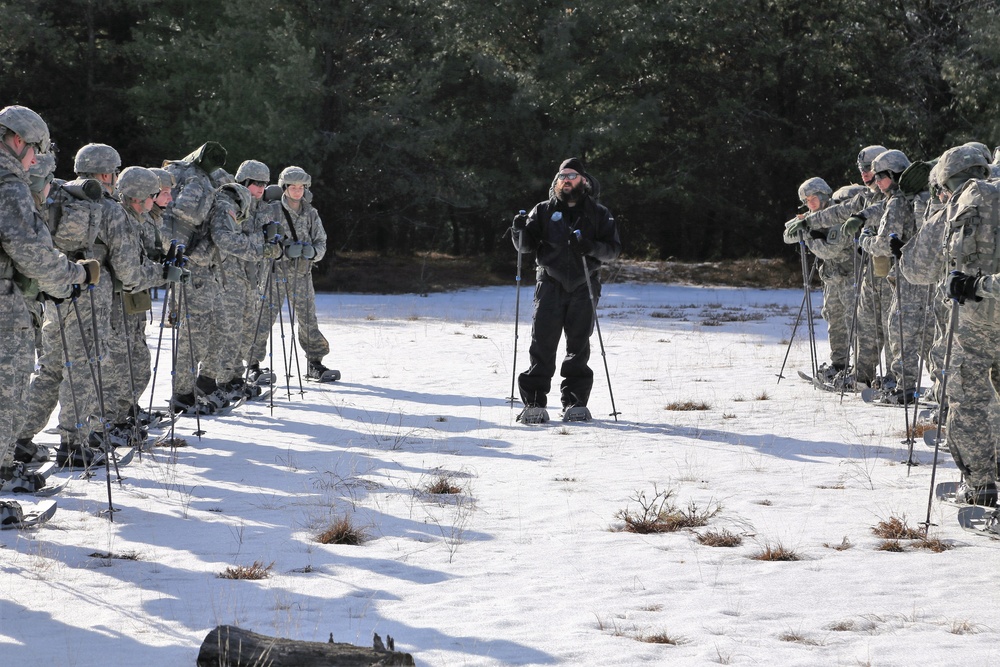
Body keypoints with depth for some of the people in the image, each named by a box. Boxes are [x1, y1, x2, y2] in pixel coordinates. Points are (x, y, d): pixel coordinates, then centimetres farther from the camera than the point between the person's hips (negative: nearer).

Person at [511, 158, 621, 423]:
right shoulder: (544, 211, 11)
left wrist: (591, 247, -18)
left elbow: (614, 248, 2)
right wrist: (521, 232, -15)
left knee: (579, 346, 2)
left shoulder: (598, 214, 8)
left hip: (584, 286, 0)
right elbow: (525, 246, 7)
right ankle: (534, 402, -8)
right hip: (550, 283, 0)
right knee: (542, 344, -7)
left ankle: (575, 401, 9)